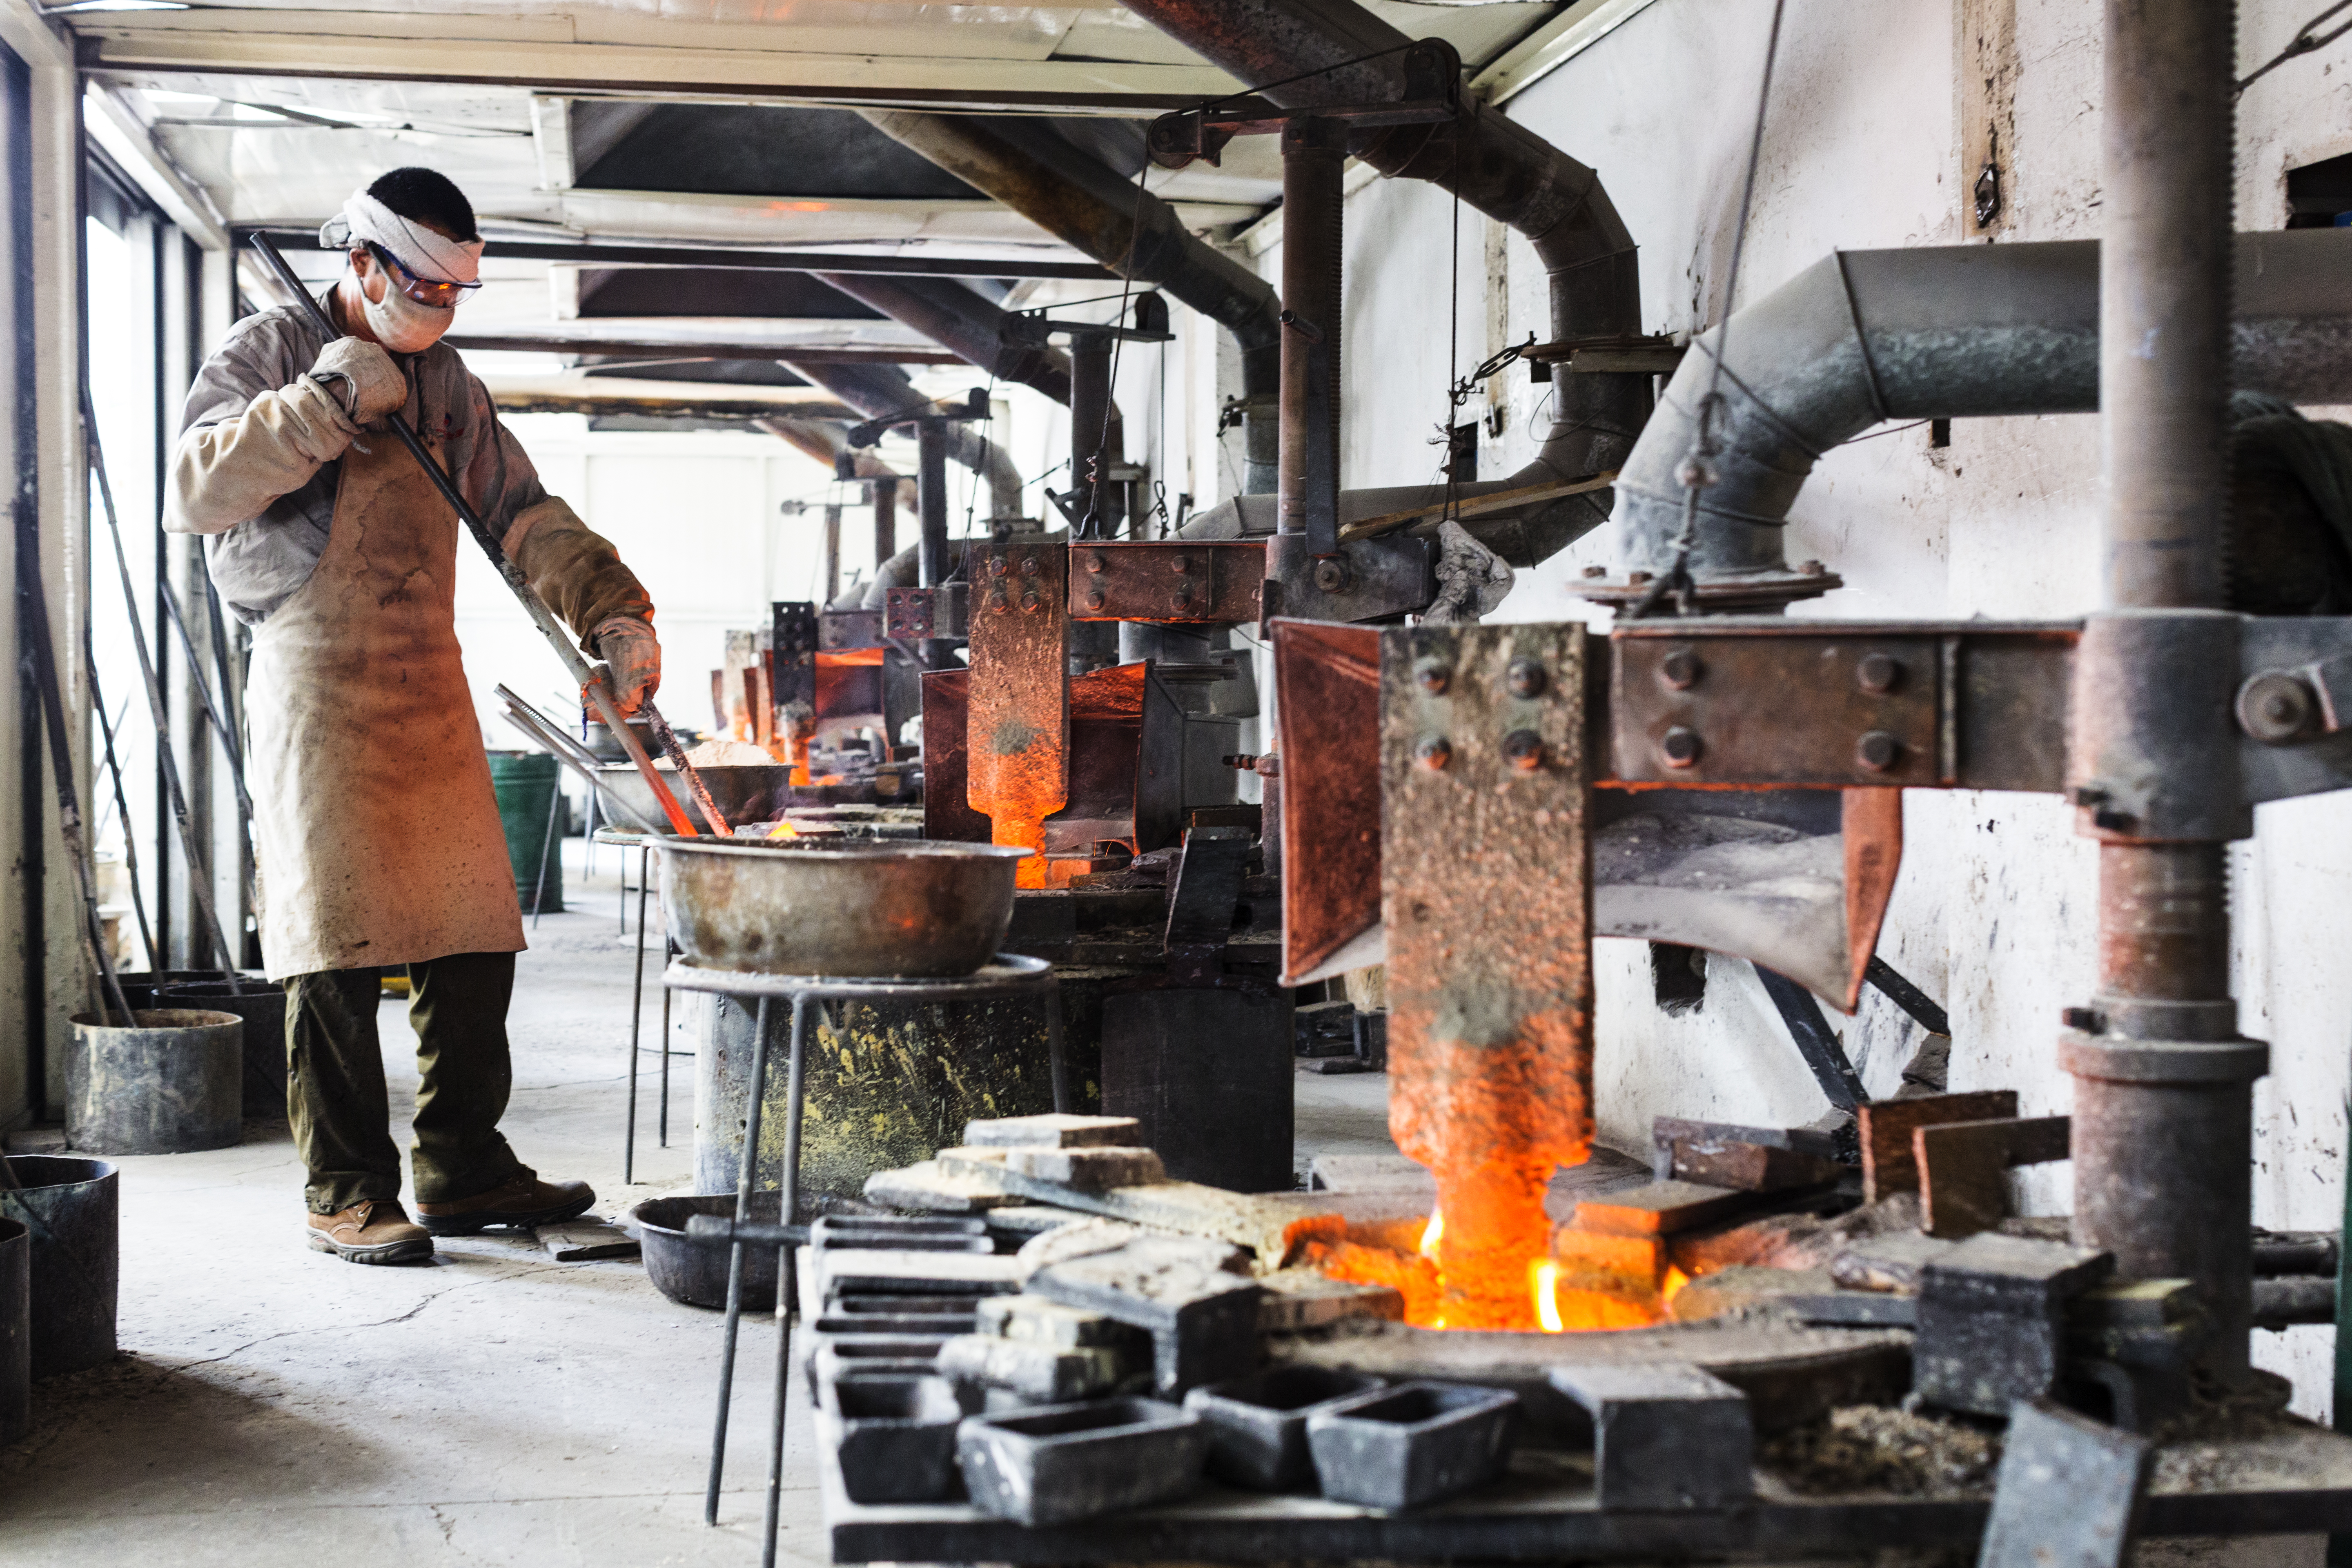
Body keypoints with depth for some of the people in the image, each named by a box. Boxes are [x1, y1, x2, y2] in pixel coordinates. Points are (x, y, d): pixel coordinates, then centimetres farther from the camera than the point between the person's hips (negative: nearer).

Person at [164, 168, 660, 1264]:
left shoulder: (442, 384, 17)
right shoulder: (268, 353, 0)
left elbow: (523, 515, 16)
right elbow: (192, 491, -14)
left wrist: (610, 609, 1)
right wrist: (329, 402, -17)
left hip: (431, 687, 6)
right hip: (318, 689, -6)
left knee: (474, 940, 4)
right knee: (338, 950, -7)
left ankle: (462, 1171, 15)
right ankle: (346, 1194, 2)